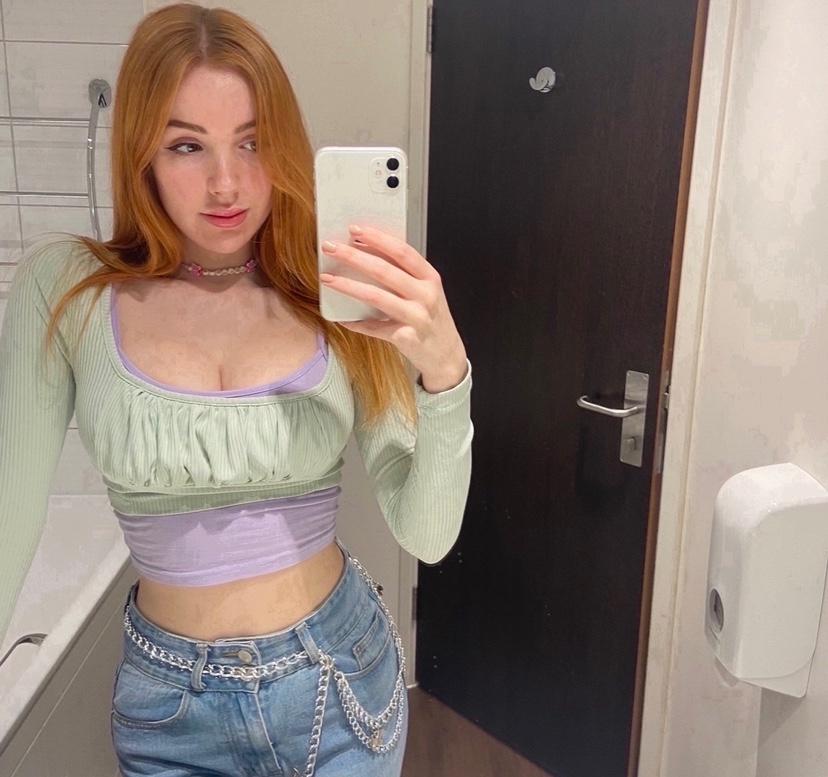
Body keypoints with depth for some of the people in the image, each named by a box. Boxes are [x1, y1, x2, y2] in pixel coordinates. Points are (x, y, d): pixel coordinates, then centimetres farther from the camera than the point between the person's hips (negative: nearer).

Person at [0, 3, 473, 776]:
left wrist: (444, 368, -30)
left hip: (342, 678, 1)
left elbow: (427, 535, -15)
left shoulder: (336, 296, -11)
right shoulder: (64, 286, -12)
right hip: (173, 707, 0)